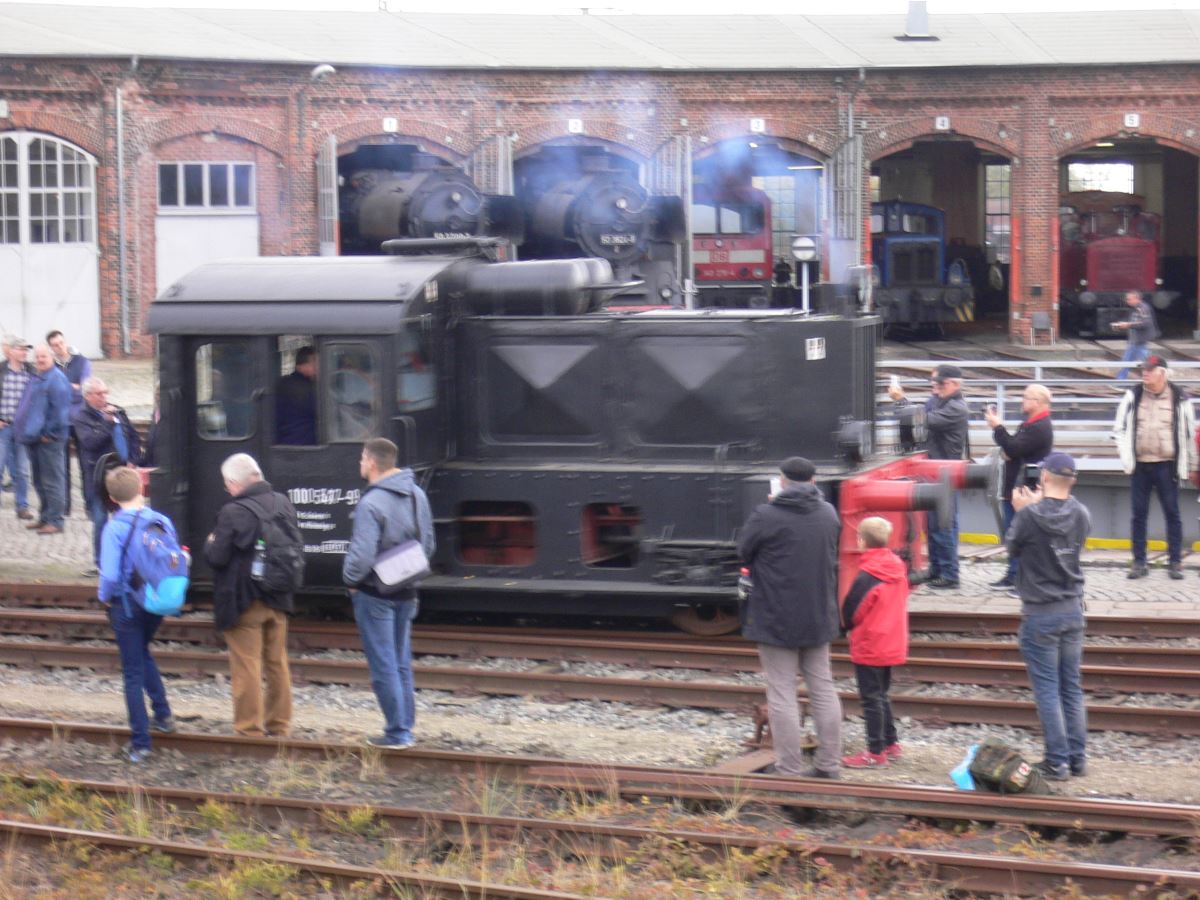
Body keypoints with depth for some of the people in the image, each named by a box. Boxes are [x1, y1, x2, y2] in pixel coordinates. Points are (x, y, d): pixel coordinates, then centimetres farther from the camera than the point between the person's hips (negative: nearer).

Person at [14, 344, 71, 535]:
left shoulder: (56, 379, -13)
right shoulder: (36, 378, 16)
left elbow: (60, 410, -18)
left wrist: (50, 433, -16)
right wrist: (25, 429, 18)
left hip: (49, 440, -10)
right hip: (35, 438, 10)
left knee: (52, 481, -6)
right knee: (39, 482, 16)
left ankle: (55, 521, -3)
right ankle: (45, 517, 26)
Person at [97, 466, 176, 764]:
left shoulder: (114, 528, -17)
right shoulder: (162, 522, -5)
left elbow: (110, 574, -22)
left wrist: (104, 597, -2)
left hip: (127, 604, -5)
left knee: (133, 672, 4)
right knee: (143, 654, 31)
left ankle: (140, 743, 6)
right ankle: (163, 715, 29)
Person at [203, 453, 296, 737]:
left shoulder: (232, 513, -21)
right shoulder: (283, 504, 2)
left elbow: (217, 557, -19)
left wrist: (210, 543, 1)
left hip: (244, 601, -7)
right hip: (278, 599, 7)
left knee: (246, 665, 3)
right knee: (277, 662, 17)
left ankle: (249, 728, 7)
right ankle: (279, 723, 26)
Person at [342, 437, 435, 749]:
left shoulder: (371, 504, -21)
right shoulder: (417, 495, 4)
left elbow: (362, 556, -25)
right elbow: (429, 545, 12)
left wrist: (351, 580, -8)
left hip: (375, 593, -7)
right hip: (406, 593, 7)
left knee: (383, 667, 0)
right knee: (402, 664, 16)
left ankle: (397, 732, 2)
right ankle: (405, 729, 20)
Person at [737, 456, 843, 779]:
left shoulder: (766, 516, -17)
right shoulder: (828, 513, 1)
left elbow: (744, 552, -3)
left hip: (776, 619, -5)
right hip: (818, 619, 5)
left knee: (782, 696, 1)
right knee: (823, 689, 14)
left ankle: (789, 771, 3)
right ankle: (828, 765, 17)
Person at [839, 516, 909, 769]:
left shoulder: (866, 577, -20)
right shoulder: (898, 570, 2)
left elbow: (850, 613, -13)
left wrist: (845, 628, 8)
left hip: (869, 647, -8)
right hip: (893, 644, 8)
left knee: (871, 698, -1)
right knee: (881, 696, 20)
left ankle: (876, 753, 2)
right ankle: (891, 744, 26)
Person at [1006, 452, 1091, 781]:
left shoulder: (1029, 516, -17)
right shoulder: (1081, 515, -3)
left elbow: (1013, 547, -2)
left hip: (1040, 615, -5)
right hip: (1073, 609, 5)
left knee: (1047, 691, 0)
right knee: (1073, 689, 13)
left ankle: (1057, 762, 1)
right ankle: (1077, 757, 16)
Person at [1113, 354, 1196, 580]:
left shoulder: (1179, 398, -3)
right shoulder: (1133, 396, 2)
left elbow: (1189, 431, 3)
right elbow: (1120, 424, 11)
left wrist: (1189, 465, 5)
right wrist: (1122, 447, -2)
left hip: (1166, 465, -2)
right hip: (1140, 465, 2)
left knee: (1172, 514, 4)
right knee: (1139, 514, 6)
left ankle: (1174, 562, 12)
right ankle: (1139, 562, 14)